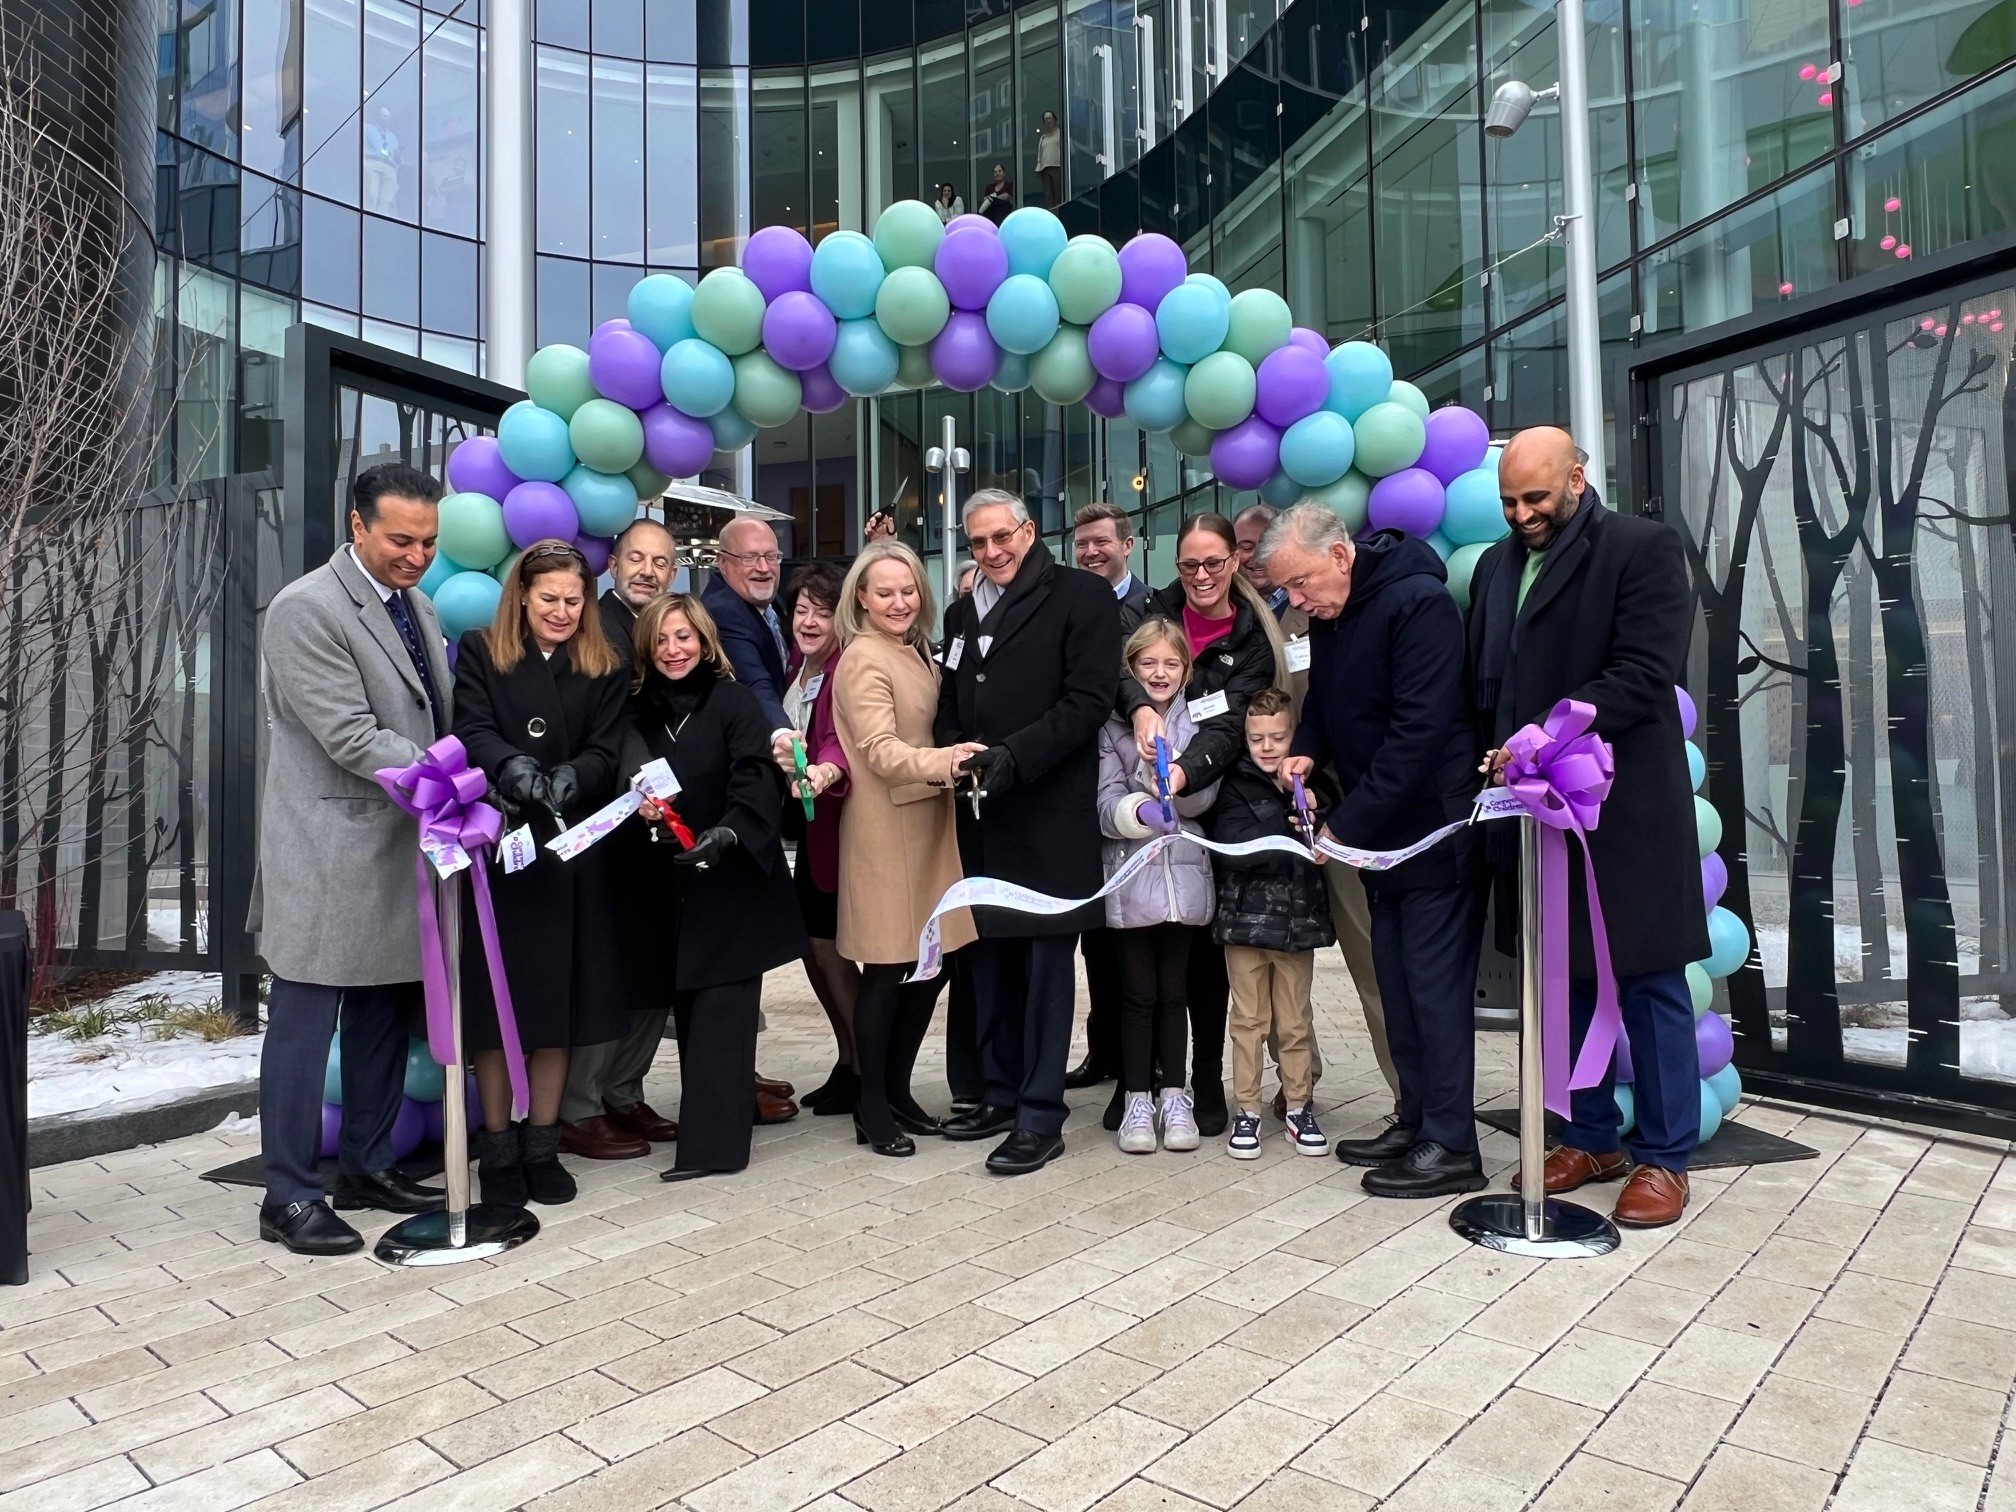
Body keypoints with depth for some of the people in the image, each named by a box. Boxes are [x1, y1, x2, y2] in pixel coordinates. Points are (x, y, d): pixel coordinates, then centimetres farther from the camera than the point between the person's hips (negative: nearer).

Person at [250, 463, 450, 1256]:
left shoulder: (416, 606, 13)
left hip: (401, 849, 8)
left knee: (384, 1018, 15)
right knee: (306, 1023, 2)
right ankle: (290, 1195, 14)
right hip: (329, 856, -8)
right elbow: (352, 738, -19)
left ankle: (367, 1166, 29)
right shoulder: (306, 609, -13)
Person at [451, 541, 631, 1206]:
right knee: (495, 999, 3)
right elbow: (472, 732, -8)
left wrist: (569, 777, -24)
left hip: (571, 852, 2)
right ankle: (498, 1148, 17)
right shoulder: (479, 652, 5)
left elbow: (605, 754, -2)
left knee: (559, 999, 6)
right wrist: (513, 766, -29)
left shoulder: (606, 669, 9)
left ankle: (541, 1145, 19)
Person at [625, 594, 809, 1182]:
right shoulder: (642, 710, 11)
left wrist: (727, 833, -31)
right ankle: (711, 1123, 20)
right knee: (685, 1004, 7)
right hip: (672, 882, 5)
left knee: (719, 1006, -6)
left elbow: (758, 781, -15)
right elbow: (632, 776, 9)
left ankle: (713, 1141, -2)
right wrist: (642, 804, -14)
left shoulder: (734, 703, -5)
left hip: (732, 881, -5)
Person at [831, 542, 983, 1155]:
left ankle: (897, 1090, 26)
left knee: (931, 964, 11)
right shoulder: (864, 659, -12)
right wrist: (944, 761, -41)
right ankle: (872, 1109, 13)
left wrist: (956, 758, 1)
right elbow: (881, 750, -25)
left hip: (928, 826, 8)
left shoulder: (918, 651, 15)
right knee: (887, 970, -1)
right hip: (885, 831, -8)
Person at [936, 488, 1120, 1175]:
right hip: (981, 813, 6)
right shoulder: (963, 613, 18)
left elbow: (1089, 699, -11)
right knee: (990, 954, 12)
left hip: (1051, 812, -6)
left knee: (1046, 958, 0)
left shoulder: (1081, 597, -2)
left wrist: (1012, 757, -19)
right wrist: (957, 755, -2)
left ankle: (1041, 1116, 8)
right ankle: (1003, 1092, 26)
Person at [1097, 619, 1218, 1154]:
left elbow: (1203, 797, -4)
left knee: (1173, 993, 10)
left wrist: (1170, 776, -23)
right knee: (1138, 994, 5)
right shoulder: (1113, 726, 1)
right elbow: (1106, 804, -7)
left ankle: (1174, 1097, 21)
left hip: (1184, 875, 1)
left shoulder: (1198, 722, 5)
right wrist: (1140, 810, -27)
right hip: (1130, 875, -1)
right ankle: (1137, 1100, 15)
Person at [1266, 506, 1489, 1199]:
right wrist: (1308, 750, -1)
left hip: (1435, 827, -8)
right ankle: (1415, 1121, 22)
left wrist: (1348, 824, -22)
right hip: (1379, 830, 8)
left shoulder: (1419, 603, -19)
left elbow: (1417, 730, -24)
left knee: (1434, 979, -4)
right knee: (1395, 977, 11)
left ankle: (1451, 1145, 6)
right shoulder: (1329, 617, 7)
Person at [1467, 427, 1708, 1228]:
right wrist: (1495, 758, 1)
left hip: (1624, 810, -5)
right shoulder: (1496, 565, 14)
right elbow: (1480, 681, 16)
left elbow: (1643, 672, -15)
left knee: (1649, 984, 4)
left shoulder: (1644, 547, -4)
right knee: (1567, 980, 12)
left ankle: (1664, 1157, 17)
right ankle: (1590, 1139, 26)